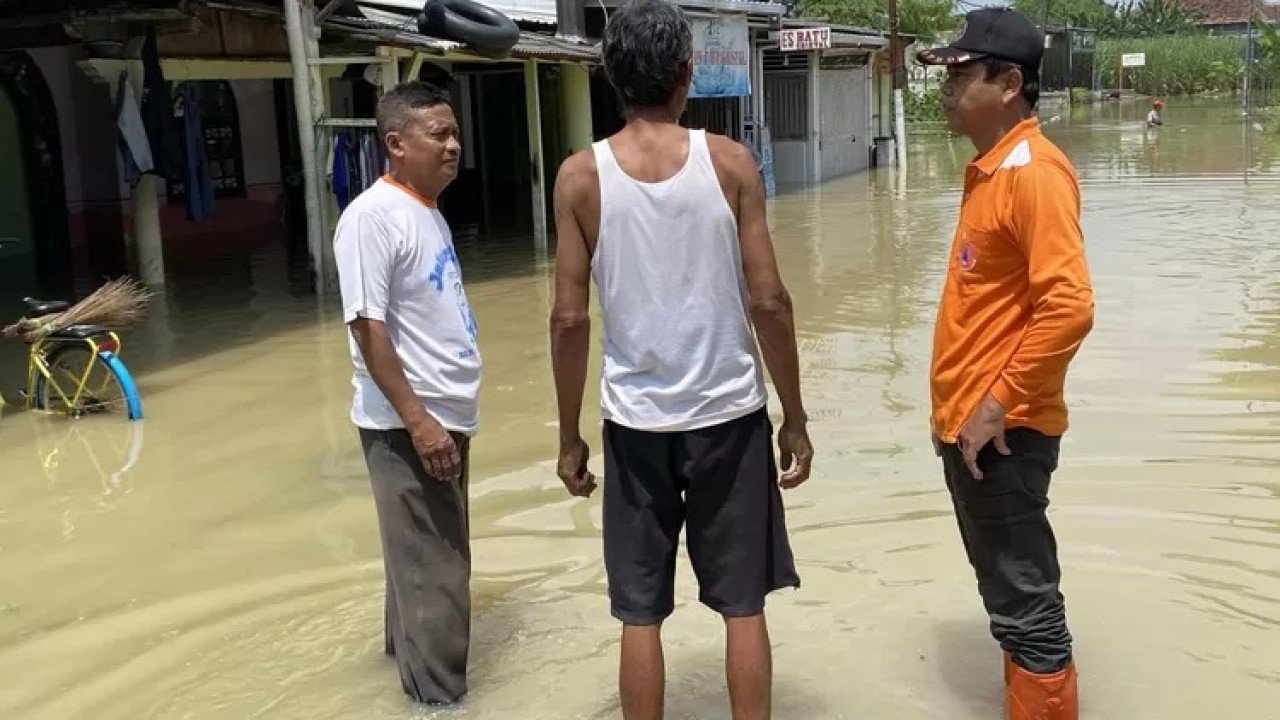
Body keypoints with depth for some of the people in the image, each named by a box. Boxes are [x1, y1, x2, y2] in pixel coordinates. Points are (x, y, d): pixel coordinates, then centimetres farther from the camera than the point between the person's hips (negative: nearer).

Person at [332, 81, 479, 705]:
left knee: (432, 557, 22)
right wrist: (417, 421, -23)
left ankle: (408, 646, 41)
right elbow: (368, 329, -21)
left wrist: (446, 414, 20)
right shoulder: (372, 216, -17)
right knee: (433, 571, -1)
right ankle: (439, 695, 12)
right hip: (409, 425, -9)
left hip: (448, 414, 9)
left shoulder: (428, 211, 11)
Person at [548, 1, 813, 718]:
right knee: (743, 606, 12)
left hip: (636, 423, 1)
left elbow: (570, 318, -5)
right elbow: (768, 300, -7)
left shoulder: (581, 175, -4)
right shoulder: (730, 161, -6)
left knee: (641, 614, 12)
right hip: (730, 416, 0)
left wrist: (570, 436, 6)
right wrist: (795, 417, 4)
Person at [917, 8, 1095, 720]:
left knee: (1024, 606, 1)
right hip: (968, 424, 10)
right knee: (1009, 594, 19)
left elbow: (1068, 307, -25)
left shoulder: (1033, 170, -17)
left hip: (1001, 430, -10)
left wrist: (997, 407, -21)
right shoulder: (988, 168, 12)